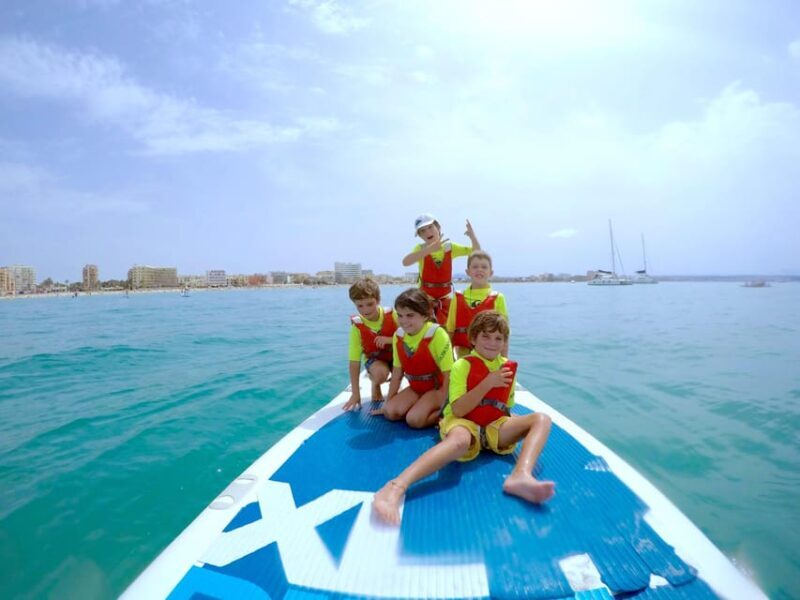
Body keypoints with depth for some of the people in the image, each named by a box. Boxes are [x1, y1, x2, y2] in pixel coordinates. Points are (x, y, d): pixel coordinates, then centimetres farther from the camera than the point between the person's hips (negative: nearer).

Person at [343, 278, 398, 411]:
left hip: (396, 355, 2)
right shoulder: (357, 326, -22)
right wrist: (355, 393, -20)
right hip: (374, 359, -1)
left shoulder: (391, 315, -21)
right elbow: (354, 361, -20)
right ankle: (375, 384, 3)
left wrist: (389, 340, -33)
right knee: (381, 372, -34)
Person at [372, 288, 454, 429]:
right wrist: (387, 402, 7)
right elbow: (397, 372, 4)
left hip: (437, 388, -6)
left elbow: (448, 375, -19)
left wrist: (442, 408, -18)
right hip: (415, 388, 6)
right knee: (390, 412, -14)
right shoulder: (398, 336, -6)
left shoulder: (437, 334, -24)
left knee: (414, 419, -25)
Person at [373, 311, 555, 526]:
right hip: (464, 423, -5)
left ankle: (521, 475, -46)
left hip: (494, 427, 6)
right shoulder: (463, 365, -4)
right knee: (460, 440, -42)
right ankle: (396, 487, -57)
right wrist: (488, 383, -20)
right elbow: (458, 410, -16)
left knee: (542, 419, -17)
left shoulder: (507, 366, 12)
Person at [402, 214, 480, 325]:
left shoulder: (450, 247, -4)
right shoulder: (421, 248, -11)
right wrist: (430, 248, -43)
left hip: (445, 297, 2)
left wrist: (472, 236, -22)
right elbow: (405, 262, -33)